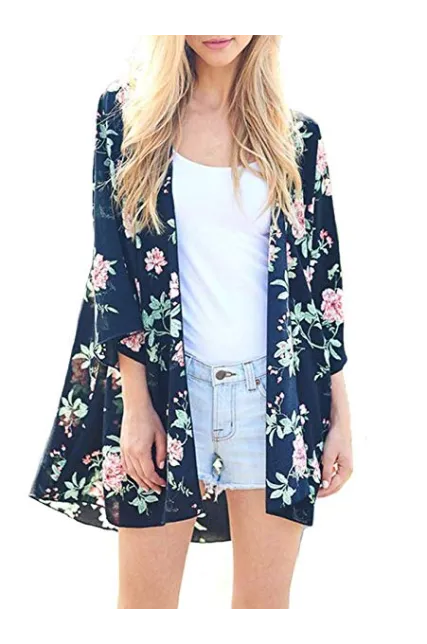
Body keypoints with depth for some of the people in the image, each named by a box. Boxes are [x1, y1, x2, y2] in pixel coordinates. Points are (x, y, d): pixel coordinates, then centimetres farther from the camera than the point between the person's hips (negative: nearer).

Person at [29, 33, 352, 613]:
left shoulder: (297, 136, 7)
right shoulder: (127, 111, 4)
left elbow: (322, 277, 8)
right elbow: (112, 265, -1)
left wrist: (340, 415, 6)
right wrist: (135, 403, -8)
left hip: (276, 394, 2)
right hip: (165, 389, -1)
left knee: (266, 601, 7)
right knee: (145, 600, 4)